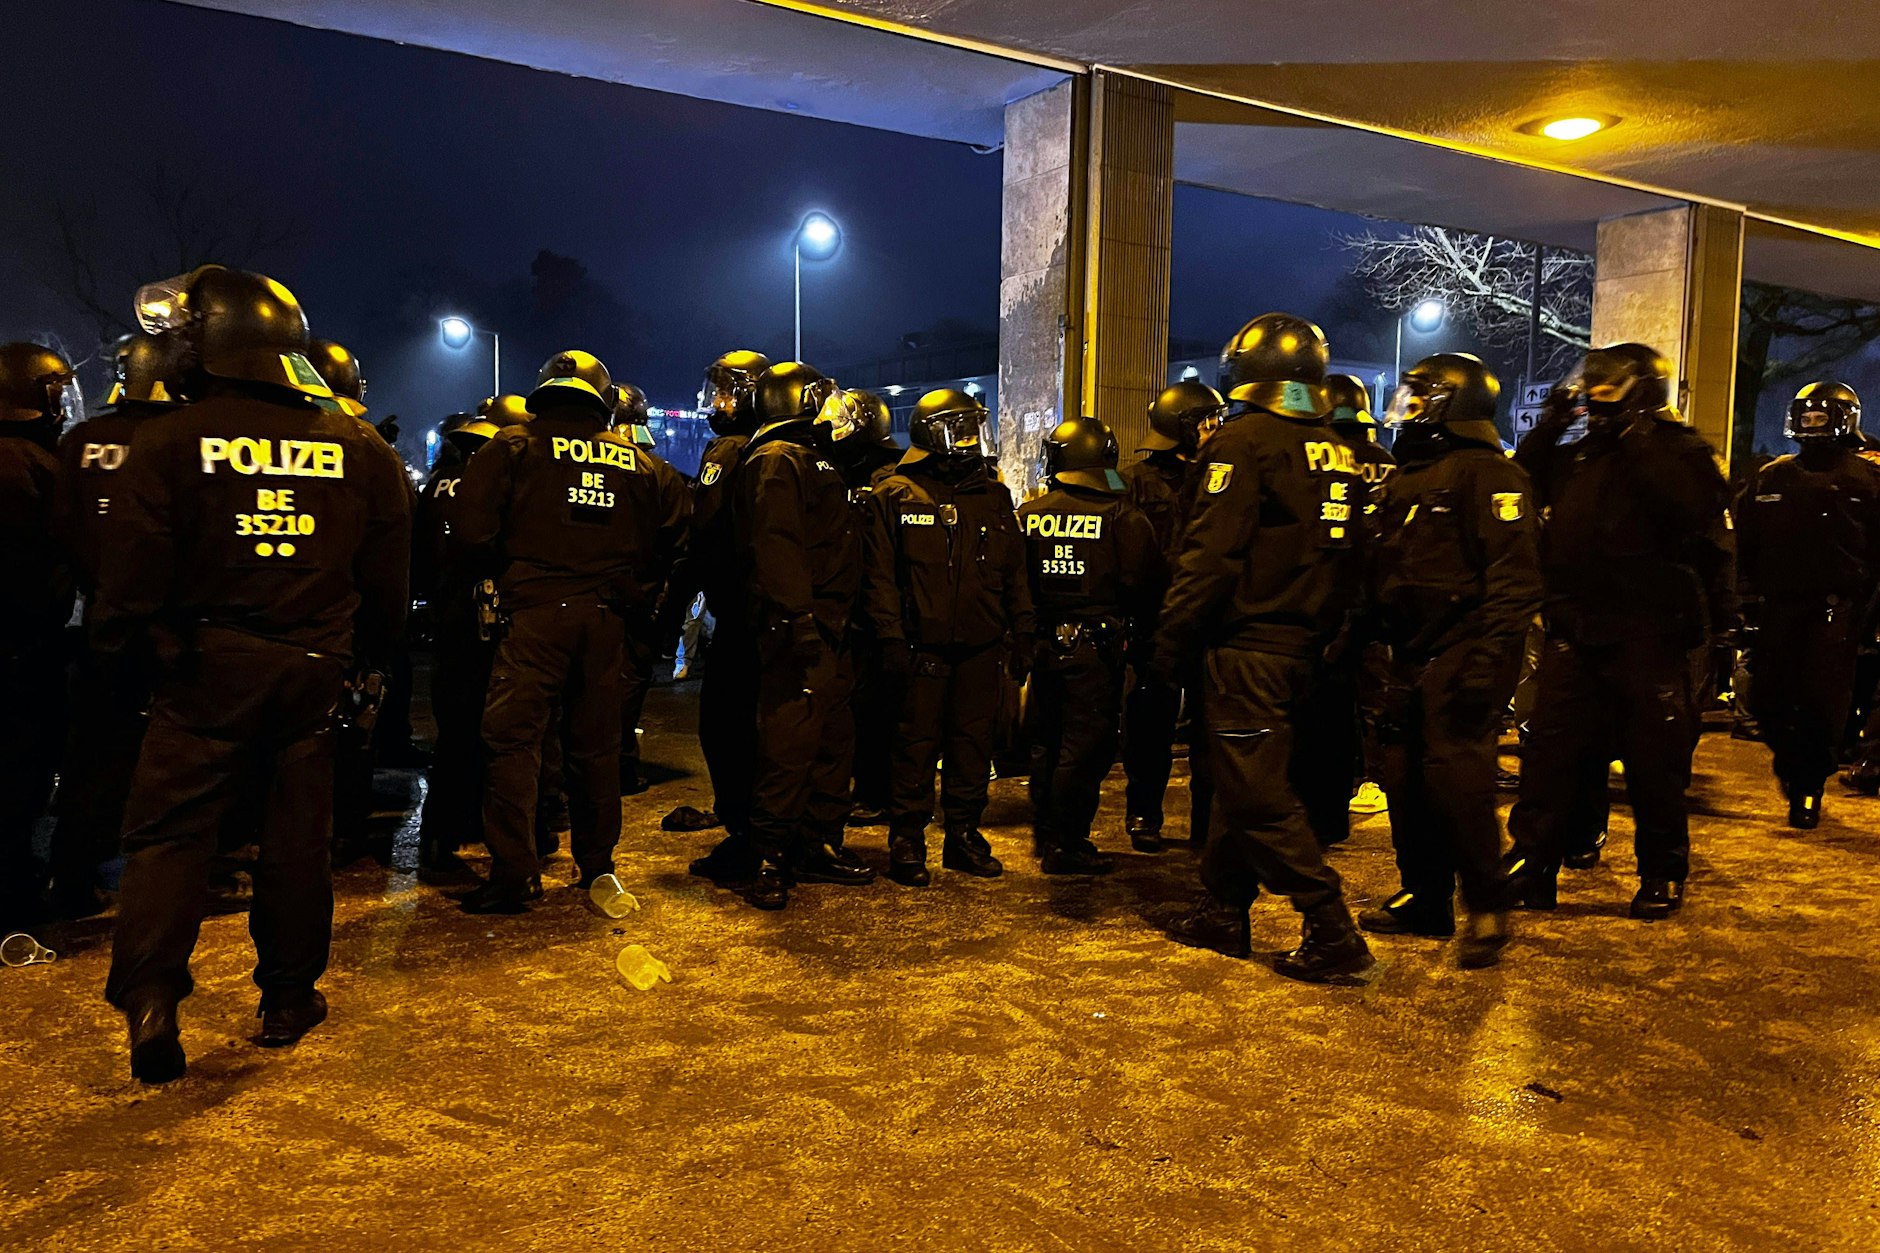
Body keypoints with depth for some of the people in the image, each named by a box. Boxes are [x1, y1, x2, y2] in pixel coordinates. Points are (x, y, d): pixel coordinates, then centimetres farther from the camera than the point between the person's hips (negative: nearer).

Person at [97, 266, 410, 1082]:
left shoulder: (168, 443, -8)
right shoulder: (358, 450, 2)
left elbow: (133, 577, -6)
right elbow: (386, 583, 7)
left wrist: (122, 661, 8)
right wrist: (364, 660, 19)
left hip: (204, 669, -2)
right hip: (314, 672, 3)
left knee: (169, 831, 7)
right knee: (296, 833, 11)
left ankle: (149, 1002, -2)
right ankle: (288, 998, 21)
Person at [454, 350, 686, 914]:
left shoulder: (514, 445, 2)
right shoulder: (633, 458, 13)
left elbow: (474, 522, -6)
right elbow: (672, 529, 15)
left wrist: (501, 574, 9)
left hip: (536, 612, -4)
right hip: (606, 617, 4)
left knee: (512, 739, 0)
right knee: (595, 743, 12)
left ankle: (514, 875, -4)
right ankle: (596, 866, 21)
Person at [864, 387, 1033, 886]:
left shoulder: (993, 496, 12)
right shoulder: (896, 495, 0)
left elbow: (1015, 572, 15)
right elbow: (881, 575, -3)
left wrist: (1022, 633, 9)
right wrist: (891, 638, -11)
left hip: (981, 647, 4)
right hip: (924, 645, -4)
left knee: (974, 745, 9)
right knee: (917, 746, 1)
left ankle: (964, 836, 22)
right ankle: (907, 843, 11)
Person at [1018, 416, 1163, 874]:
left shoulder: (1028, 515, 3)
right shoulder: (1122, 516, -9)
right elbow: (1143, 582, -11)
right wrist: (1131, 628, 4)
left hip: (1043, 642, 5)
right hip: (1095, 645, -5)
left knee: (1045, 741, 16)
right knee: (1085, 745, 1)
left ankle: (1045, 834, 27)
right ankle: (1067, 845, 4)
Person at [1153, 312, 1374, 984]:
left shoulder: (1245, 440, -11)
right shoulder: (1340, 456, 12)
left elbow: (1210, 552, -17)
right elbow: (1351, 560, 14)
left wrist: (1171, 638, -13)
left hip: (1248, 646, -8)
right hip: (1305, 645, 8)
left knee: (1259, 794, -3)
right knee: (1244, 781, 17)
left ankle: (1332, 933, -4)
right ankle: (1224, 911, 26)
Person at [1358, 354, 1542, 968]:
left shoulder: (1487, 475, -9)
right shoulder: (1405, 480, 19)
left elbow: (1514, 575, -18)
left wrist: (1489, 656, -25)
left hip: (1460, 655, -9)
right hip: (1411, 657, 9)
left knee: (1456, 773, -12)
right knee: (1406, 774, 10)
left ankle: (1487, 908, 2)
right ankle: (1424, 899, 21)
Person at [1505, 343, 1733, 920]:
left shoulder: (1680, 450, -2)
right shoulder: (1576, 455, 14)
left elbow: (1694, 506, -20)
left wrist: (1640, 444, -20)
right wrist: (1549, 426, 3)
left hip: (1648, 634, -5)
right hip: (1576, 629, 5)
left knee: (1654, 758, 5)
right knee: (1551, 747, 4)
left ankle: (1663, 875, 21)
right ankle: (1533, 863, 10)